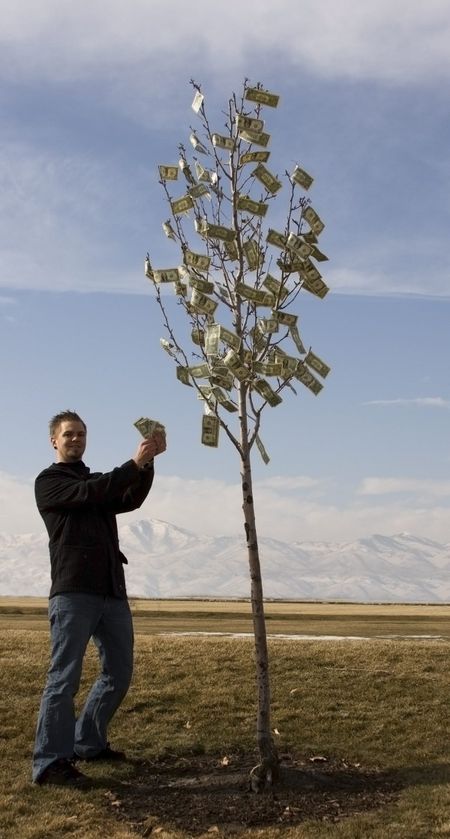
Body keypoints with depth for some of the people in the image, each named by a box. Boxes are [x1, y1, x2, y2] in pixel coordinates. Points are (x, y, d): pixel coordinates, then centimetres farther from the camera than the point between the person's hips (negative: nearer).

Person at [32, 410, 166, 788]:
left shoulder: (100, 482, 23)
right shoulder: (48, 482, 4)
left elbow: (131, 500, 3)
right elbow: (89, 493, -14)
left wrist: (148, 463, -13)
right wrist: (135, 463, -19)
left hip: (113, 591, 7)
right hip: (73, 592, -7)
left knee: (119, 673, 10)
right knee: (64, 677, -9)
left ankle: (88, 742, 23)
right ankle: (50, 762, -5)